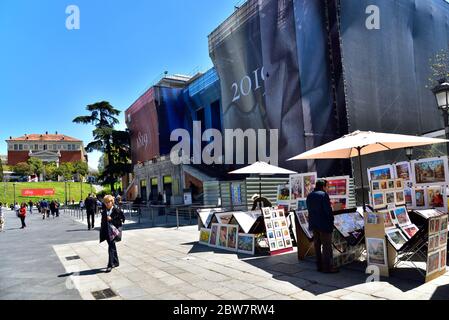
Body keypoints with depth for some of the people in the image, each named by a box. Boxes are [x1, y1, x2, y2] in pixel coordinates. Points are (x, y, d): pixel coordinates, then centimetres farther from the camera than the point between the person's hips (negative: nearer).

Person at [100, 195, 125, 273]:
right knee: (112, 247, 16)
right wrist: (102, 233, 10)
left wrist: (112, 219, -16)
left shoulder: (117, 210, -7)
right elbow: (103, 222, 13)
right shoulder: (104, 212, 9)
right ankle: (116, 262, 30)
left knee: (111, 248, -10)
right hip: (107, 232, 5)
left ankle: (110, 265, -5)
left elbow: (122, 220, -7)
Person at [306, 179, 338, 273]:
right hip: (324, 224, -7)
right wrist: (331, 220, -6)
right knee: (326, 246, 0)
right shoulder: (324, 195, -13)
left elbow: (309, 209, 12)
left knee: (317, 245, 13)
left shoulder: (309, 196, 11)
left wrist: (314, 219, 13)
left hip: (313, 224, 7)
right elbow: (328, 210, -17)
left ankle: (319, 266, 19)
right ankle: (327, 267, 3)